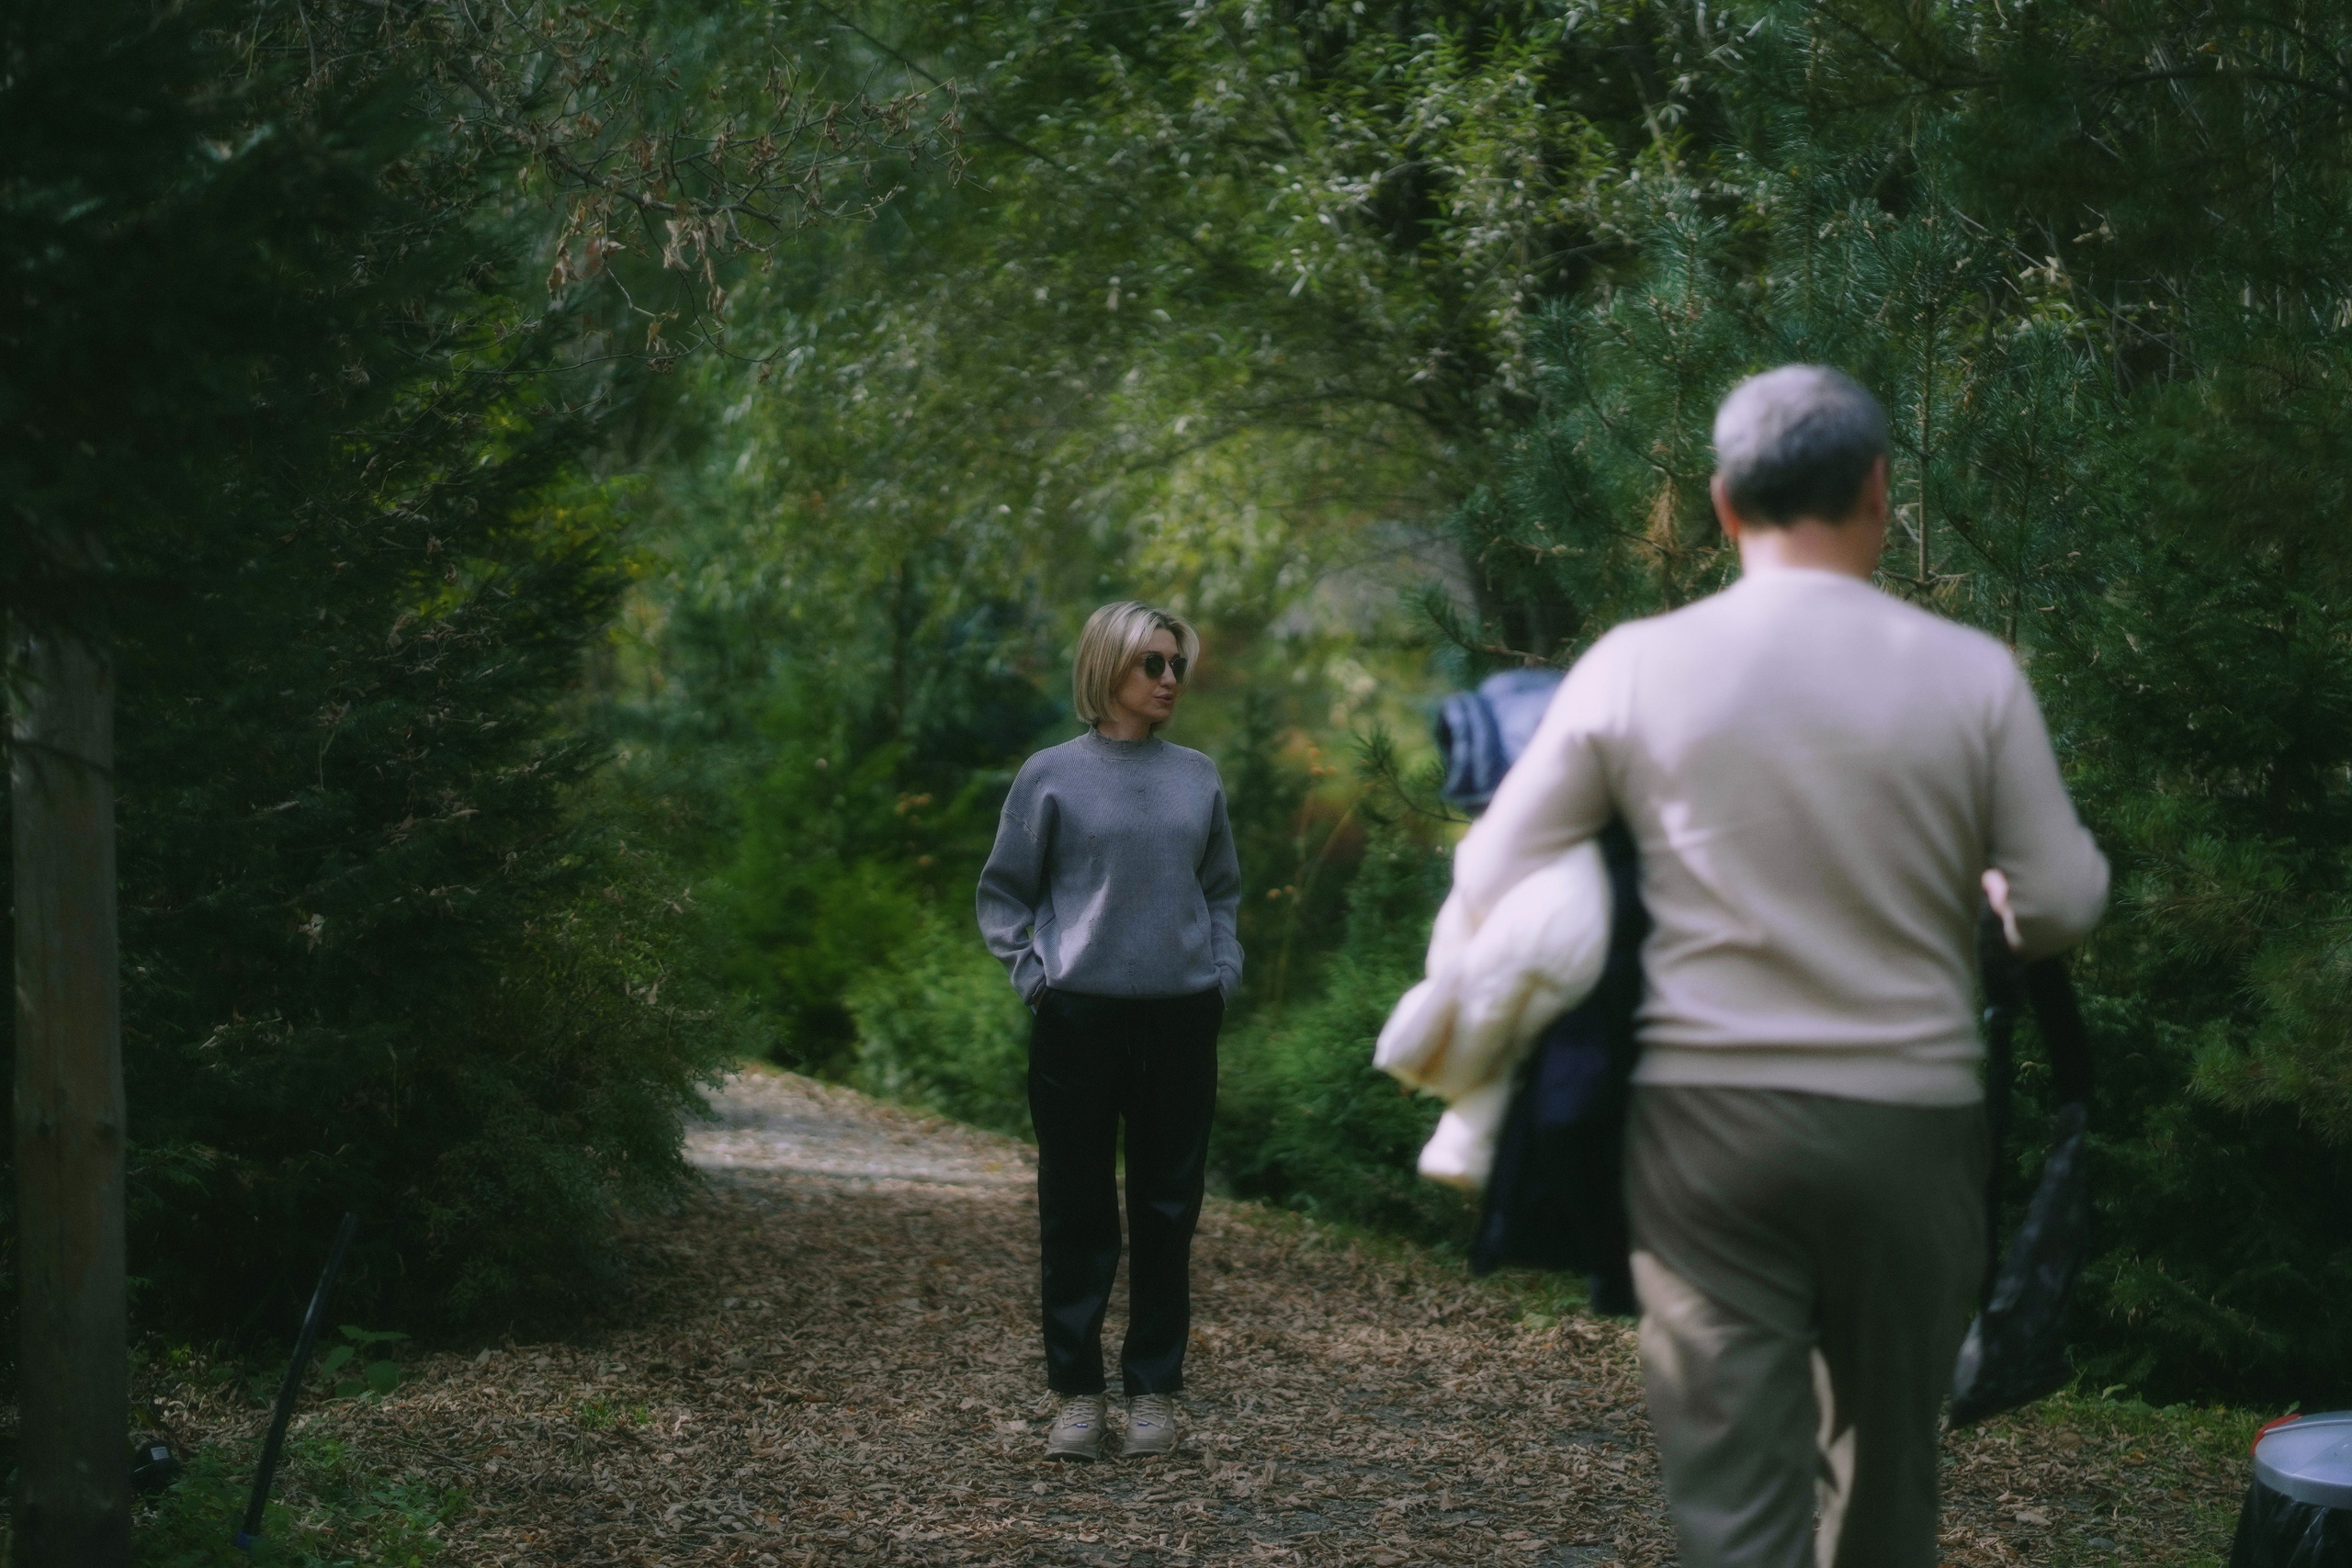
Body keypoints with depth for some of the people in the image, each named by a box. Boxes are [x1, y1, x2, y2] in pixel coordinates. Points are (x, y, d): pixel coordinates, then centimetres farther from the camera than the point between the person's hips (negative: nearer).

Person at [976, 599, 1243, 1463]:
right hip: (1081, 1018, -3)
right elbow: (1003, 895, 6)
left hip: (1181, 1018, 3)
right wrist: (1035, 975, -5)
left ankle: (1154, 1390, 14)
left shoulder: (1198, 777, 9)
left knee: (1168, 1207, 6)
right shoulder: (1054, 776, 0)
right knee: (1077, 1211, 2)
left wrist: (1222, 970, 8)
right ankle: (1076, 1392, 10)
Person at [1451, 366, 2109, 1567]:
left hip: (1706, 1113, 0)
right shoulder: (1973, 675, -4)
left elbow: (1490, 884, 3)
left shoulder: (1635, 666, -3)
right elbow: (2064, 908, 1)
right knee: (1886, 1470, 18)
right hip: (1910, 1120, 1)